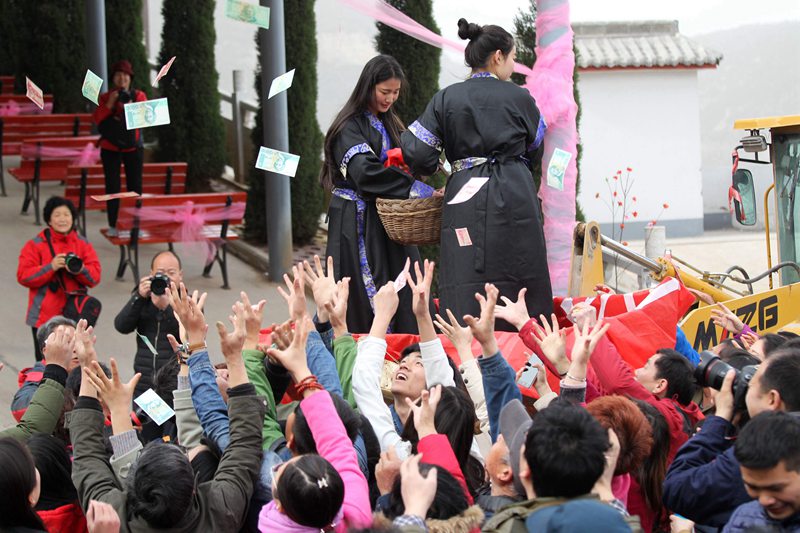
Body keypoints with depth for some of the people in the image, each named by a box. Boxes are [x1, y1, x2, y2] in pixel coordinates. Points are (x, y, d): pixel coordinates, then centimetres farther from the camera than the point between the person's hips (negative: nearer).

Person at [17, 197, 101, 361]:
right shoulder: (35, 245, 1)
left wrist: (79, 269, -20)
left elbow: (95, 277, 1)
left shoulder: (83, 244, 8)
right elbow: (23, 276, -8)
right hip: (44, 317, -2)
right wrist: (51, 267, -19)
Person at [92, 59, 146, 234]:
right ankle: (112, 225, 2)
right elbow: (97, 119, -7)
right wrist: (110, 104, -17)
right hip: (110, 149, 0)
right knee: (112, 187, -2)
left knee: (135, 186, 1)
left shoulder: (139, 96, 3)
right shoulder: (105, 97, 4)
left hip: (133, 147, 0)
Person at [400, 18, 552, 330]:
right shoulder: (519, 97, 4)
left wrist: (430, 171, 22)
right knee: (521, 292, 5)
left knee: (465, 300, -4)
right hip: (515, 197, -1)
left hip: (464, 199, 1)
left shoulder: (446, 98, 6)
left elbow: (417, 152, 1)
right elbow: (536, 147, 15)